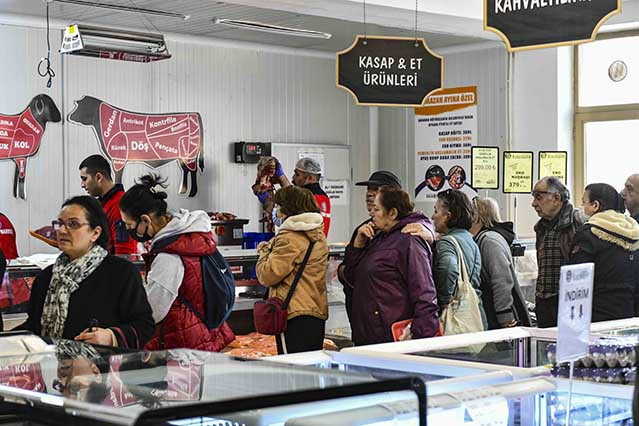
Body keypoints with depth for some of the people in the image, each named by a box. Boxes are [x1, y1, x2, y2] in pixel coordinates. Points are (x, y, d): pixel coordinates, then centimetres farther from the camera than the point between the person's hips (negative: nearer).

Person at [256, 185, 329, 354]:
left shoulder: (289, 238, -13)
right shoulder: (318, 234, 15)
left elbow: (268, 275, -14)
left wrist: (264, 253, 5)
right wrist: (271, 249, 17)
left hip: (295, 316, -9)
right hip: (318, 313, 9)